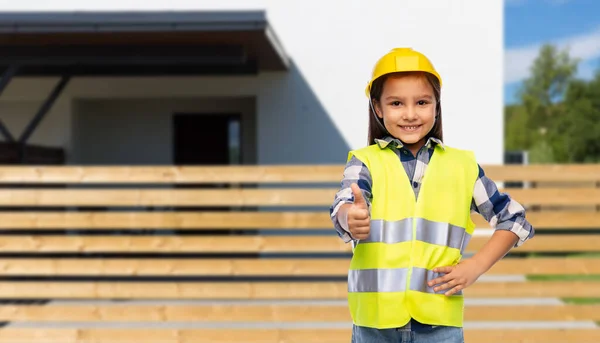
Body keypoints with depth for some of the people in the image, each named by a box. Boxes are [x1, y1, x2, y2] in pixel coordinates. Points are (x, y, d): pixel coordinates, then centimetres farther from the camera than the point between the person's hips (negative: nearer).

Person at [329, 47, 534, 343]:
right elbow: (344, 206, -19)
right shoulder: (365, 161, 1)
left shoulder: (462, 166, 6)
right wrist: (351, 219, -43)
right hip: (376, 319, -1)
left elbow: (515, 220, 13)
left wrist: (475, 266, 0)